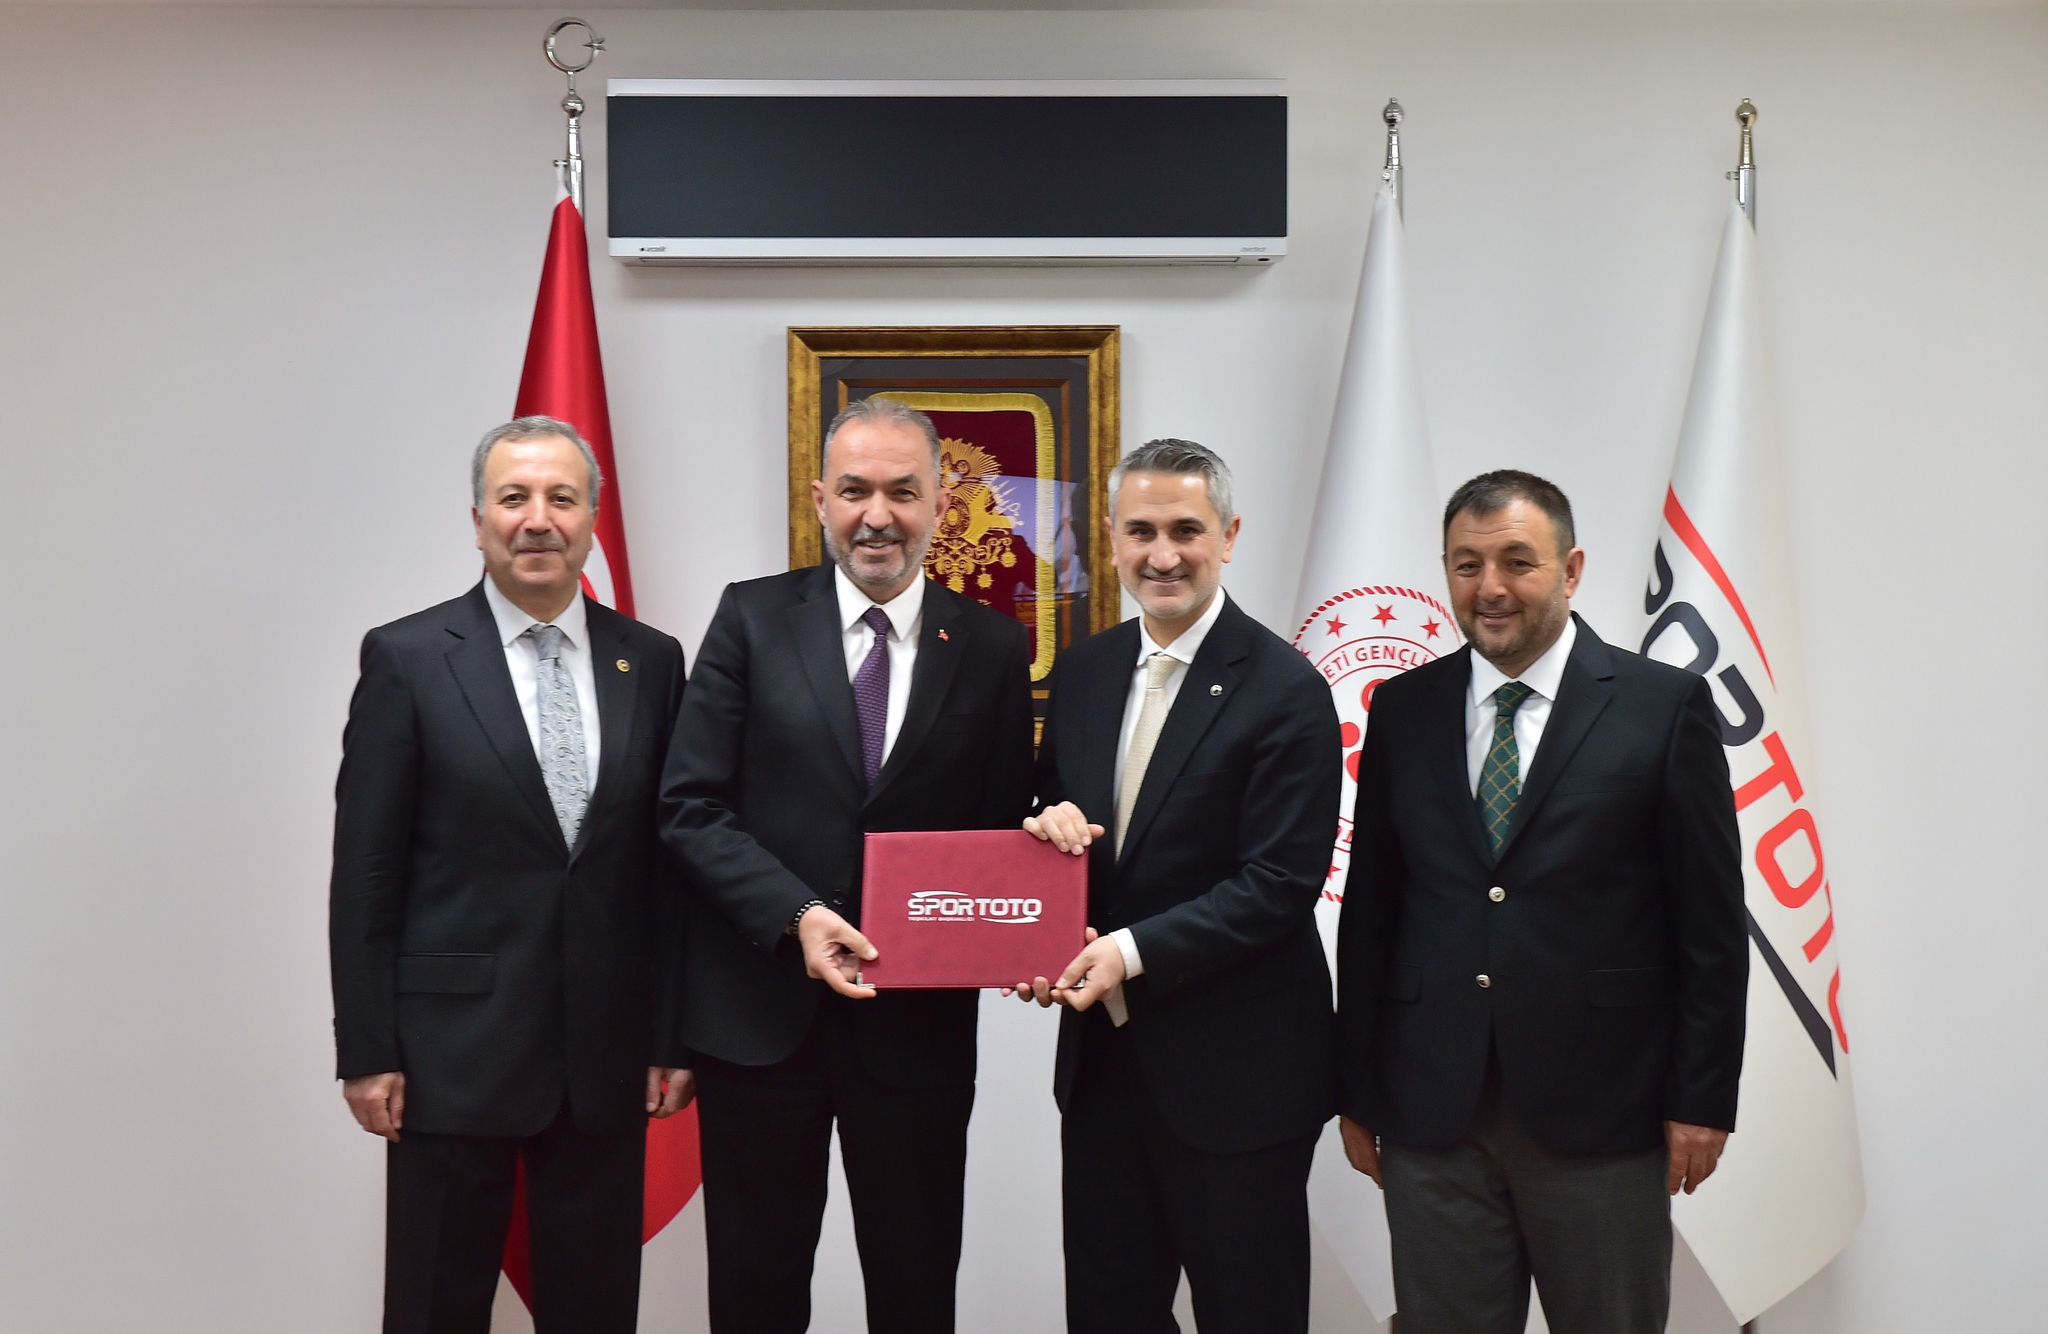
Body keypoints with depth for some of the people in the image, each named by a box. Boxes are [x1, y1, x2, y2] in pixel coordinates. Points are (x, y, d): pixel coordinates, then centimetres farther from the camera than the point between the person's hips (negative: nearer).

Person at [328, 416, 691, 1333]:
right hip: (453, 1047, -2)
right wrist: (365, 1050, -6)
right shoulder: (407, 658, -3)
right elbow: (366, 871, -4)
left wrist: (674, 1034, 4)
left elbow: (670, 861, 6)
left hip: (608, 1052, 3)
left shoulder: (652, 662, 4)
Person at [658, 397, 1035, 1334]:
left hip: (919, 1020, 1)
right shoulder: (752, 618, -2)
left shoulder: (992, 649, 1)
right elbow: (690, 806, -5)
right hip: (760, 1008, 0)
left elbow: (1005, 832, 5)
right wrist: (795, 917, -18)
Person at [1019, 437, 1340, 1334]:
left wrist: (1134, 953, -23)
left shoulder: (1284, 690, -14)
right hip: (1101, 1053, 6)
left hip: (1235, 1068, -5)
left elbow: (1281, 885, -17)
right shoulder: (1082, 671, 6)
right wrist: (1048, 821, -9)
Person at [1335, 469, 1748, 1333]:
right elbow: (1369, 911, 7)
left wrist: (1702, 1099, -4)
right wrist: (1357, 1089, 7)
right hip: (1430, 1111, 3)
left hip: (1601, 1112, -2)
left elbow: (1711, 924, -2)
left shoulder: (1665, 707, -3)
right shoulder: (1403, 710, 5)